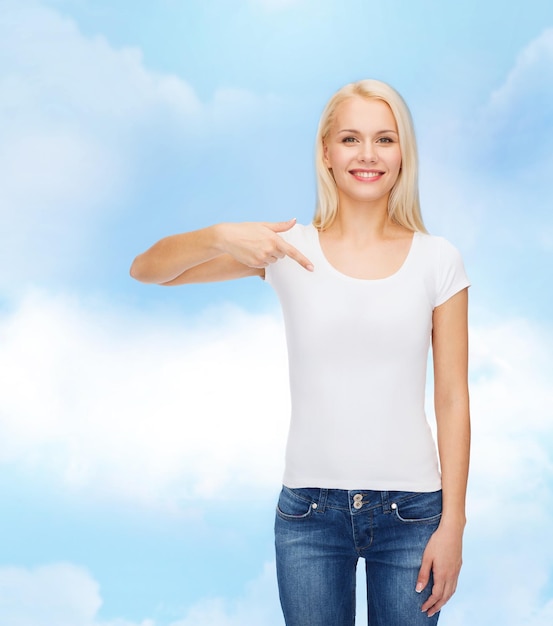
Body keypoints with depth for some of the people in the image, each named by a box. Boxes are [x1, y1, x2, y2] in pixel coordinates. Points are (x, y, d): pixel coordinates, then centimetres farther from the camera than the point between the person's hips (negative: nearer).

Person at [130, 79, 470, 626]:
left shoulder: (437, 261, -2)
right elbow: (146, 269, -3)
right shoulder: (290, 247, -2)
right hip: (310, 513, 0)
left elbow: (452, 400, -1)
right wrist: (220, 236, -22)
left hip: (411, 512, 0)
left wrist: (452, 524, -3)